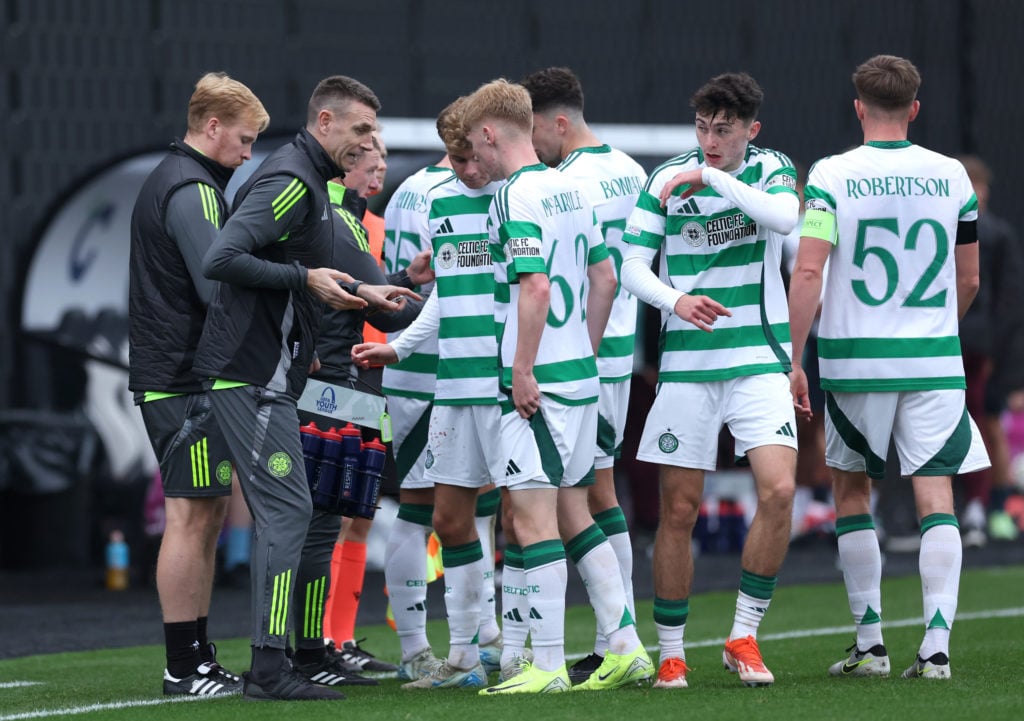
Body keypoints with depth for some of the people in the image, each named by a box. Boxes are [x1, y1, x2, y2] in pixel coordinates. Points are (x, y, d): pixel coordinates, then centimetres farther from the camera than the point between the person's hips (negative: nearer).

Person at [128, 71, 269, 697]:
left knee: (208, 515, 12)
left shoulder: (170, 181, 20)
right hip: (184, 381, -10)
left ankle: (199, 659, 15)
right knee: (191, 516, -8)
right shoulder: (191, 190, -14)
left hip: (179, 376, 10)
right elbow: (220, 286, -21)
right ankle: (184, 669, -7)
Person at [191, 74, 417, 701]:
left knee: (283, 514, 11)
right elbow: (220, 260, -24)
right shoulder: (290, 181, -14)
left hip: (268, 375, 11)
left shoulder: (308, 181, 19)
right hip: (253, 374, -11)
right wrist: (306, 278, -23)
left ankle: (272, 663, 14)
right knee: (287, 510, -12)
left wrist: (357, 293, 23)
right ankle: (270, 668, -12)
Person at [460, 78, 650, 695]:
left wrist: (522, 371, -18)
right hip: (581, 374, 9)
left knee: (533, 516, -6)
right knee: (573, 512, 15)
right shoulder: (570, 189, 13)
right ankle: (626, 648, 14)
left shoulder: (517, 196, -13)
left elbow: (535, 286, -22)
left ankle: (548, 666, -6)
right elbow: (604, 277, 17)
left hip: (537, 382, -9)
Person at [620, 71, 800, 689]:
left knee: (779, 491, -16)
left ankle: (744, 638, -2)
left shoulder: (772, 170, 1)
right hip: (686, 364, 0)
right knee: (679, 510, 0)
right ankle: (671, 653, 12)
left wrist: (713, 177, -21)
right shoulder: (667, 179, 1)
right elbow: (633, 265, -2)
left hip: (759, 360, 0)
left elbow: (784, 217, -21)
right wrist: (676, 300, -20)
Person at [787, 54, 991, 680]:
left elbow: (808, 272, -12)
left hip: (854, 358, -1)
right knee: (935, 495, 0)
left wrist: (794, 361, -8)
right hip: (935, 360, 1)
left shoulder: (832, 176, -5)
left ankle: (871, 645, 13)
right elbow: (969, 281, 11)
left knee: (852, 489, 13)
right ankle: (936, 647, -10)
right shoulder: (952, 176, 4)